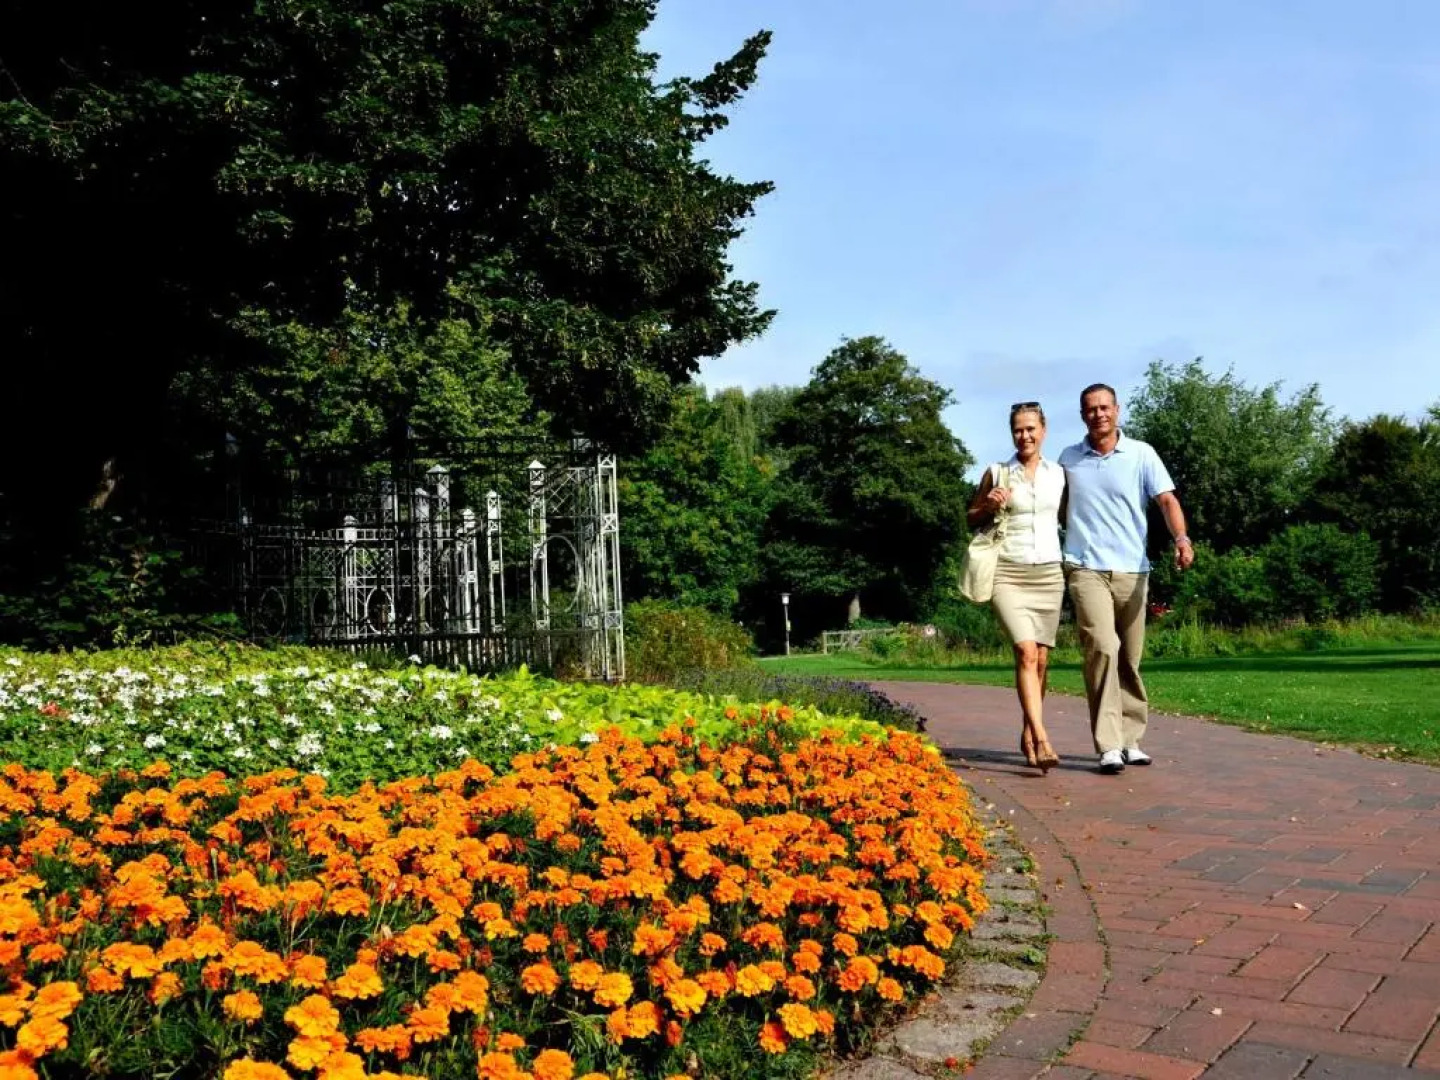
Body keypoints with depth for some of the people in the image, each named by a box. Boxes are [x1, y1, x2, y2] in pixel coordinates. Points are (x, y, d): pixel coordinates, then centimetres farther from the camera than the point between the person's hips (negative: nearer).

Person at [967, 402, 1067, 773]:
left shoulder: (1059, 474, 9)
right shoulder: (997, 473, 2)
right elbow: (972, 520, 10)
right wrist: (989, 506, -10)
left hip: (1049, 573, 3)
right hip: (1009, 573, -3)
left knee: (1041, 659, 5)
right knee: (1026, 652, -18)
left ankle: (1027, 735, 21)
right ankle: (1042, 740, -25)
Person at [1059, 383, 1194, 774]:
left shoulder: (1141, 454, 3)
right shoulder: (1068, 459, 8)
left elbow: (1167, 499, -5)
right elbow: (1057, 506, 21)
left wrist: (1181, 538, -22)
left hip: (1132, 570, 1)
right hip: (1086, 569, -1)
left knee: (1129, 659, 8)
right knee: (1102, 647, -17)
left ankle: (1130, 740, 20)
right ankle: (1109, 746, -16)